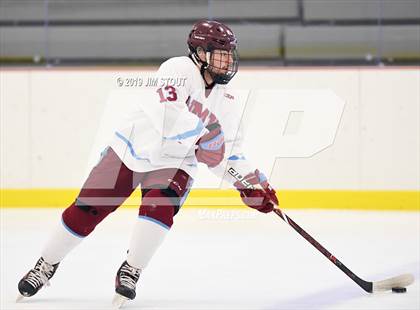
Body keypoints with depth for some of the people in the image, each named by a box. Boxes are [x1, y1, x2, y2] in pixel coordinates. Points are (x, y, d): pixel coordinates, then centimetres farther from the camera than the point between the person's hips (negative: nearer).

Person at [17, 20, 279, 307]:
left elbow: (227, 150, 9)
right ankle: (46, 265, 18)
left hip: (174, 165, 4)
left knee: (159, 206, -27)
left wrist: (252, 182, -1)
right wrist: (202, 132, -39)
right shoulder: (179, 69, -17)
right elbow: (169, 110, -33)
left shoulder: (225, 100, 4)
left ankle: (130, 273, -14)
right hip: (133, 149, -4)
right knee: (85, 211, -2)